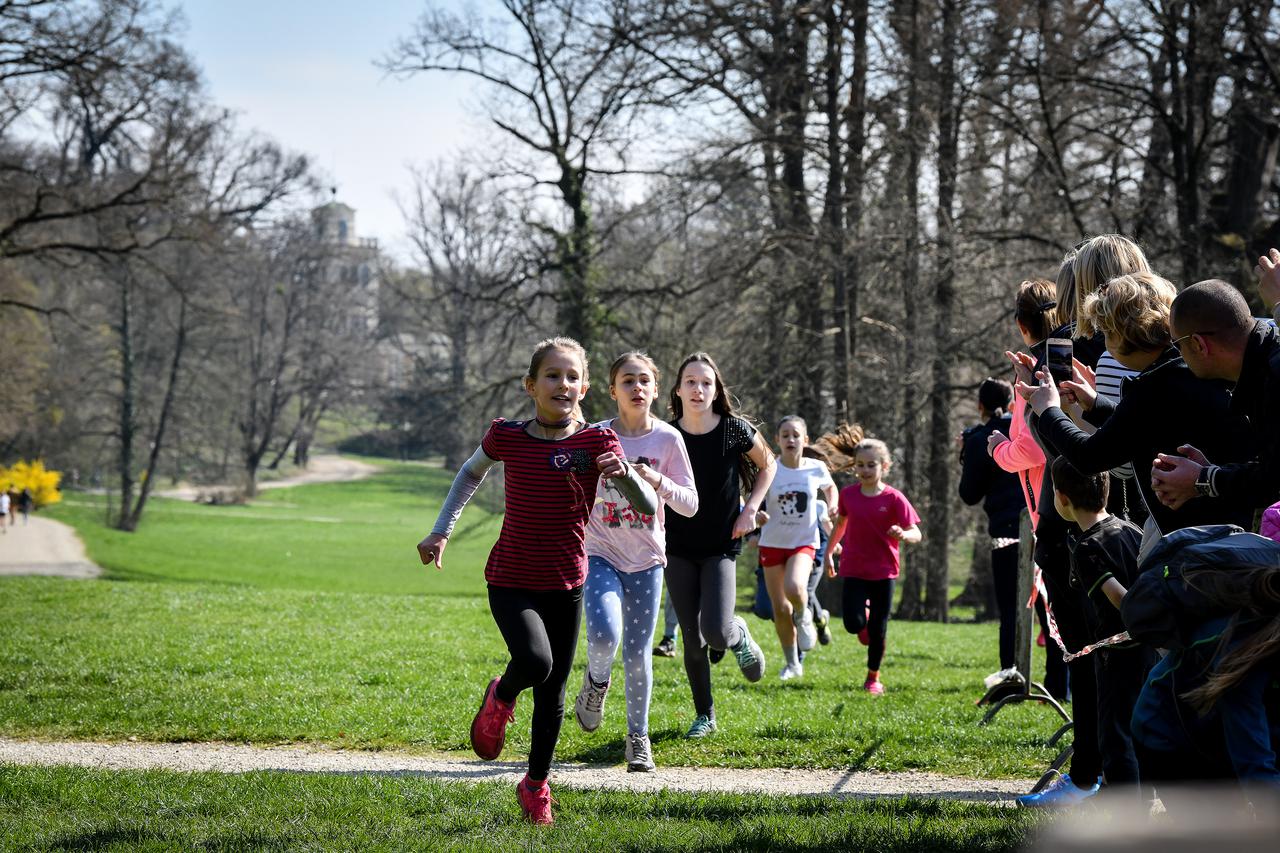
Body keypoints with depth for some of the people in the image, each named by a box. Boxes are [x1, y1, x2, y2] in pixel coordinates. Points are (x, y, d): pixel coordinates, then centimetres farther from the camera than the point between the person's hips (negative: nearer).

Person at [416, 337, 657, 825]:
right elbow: (472, 473, 14)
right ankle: (500, 699, 9)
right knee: (535, 661, -27)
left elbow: (649, 508, -9)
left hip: (565, 583, 2)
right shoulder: (507, 437, -8)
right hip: (510, 580, -2)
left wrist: (626, 474, -28)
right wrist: (442, 530, 8)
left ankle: (536, 785, 32)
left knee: (553, 693, 10)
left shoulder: (598, 442, -8)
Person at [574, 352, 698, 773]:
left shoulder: (668, 438, -4)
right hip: (601, 556, -1)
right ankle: (596, 682, 11)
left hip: (646, 560, 1)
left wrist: (659, 482, -21)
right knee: (604, 636, -23)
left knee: (638, 652, 3)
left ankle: (638, 736, 20)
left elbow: (690, 504, -3)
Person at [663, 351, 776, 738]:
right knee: (692, 639, 5)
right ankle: (705, 715, 22)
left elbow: (768, 464, 8)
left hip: (721, 547, -2)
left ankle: (739, 635, 18)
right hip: (678, 549, 2)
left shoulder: (734, 429, -10)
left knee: (716, 631, -18)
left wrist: (750, 509, -3)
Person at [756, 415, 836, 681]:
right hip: (773, 543, 1)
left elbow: (830, 487, 18)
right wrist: (758, 515, -23)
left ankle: (804, 617, 4)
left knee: (794, 588, -31)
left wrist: (832, 507, -1)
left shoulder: (816, 469, -4)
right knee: (780, 609, 3)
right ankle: (792, 663, 22)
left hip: (804, 542, -1)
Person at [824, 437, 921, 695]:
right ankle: (865, 615, 22)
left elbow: (916, 533, -10)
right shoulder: (848, 494, 1)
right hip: (853, 570, 2)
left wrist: (904, 535, -32)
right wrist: (829, 553, 23)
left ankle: (873, 677, 20)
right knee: (854, 624, -15)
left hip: (883, 572, -2)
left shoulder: (893, 499, -9)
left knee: (878, 630, 2)